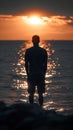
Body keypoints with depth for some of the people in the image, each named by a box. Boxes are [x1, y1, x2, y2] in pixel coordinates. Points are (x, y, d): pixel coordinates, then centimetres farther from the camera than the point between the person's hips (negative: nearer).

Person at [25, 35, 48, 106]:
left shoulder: (28, 51, -3)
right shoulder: (43, 51, -2)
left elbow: (26, 64, 0)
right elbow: (45, 64, 2)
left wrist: (28, 74, 10)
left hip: (31, 74, 0)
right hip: (41, 74, 0)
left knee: (31, 93, 7)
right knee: (40, 94, 5)